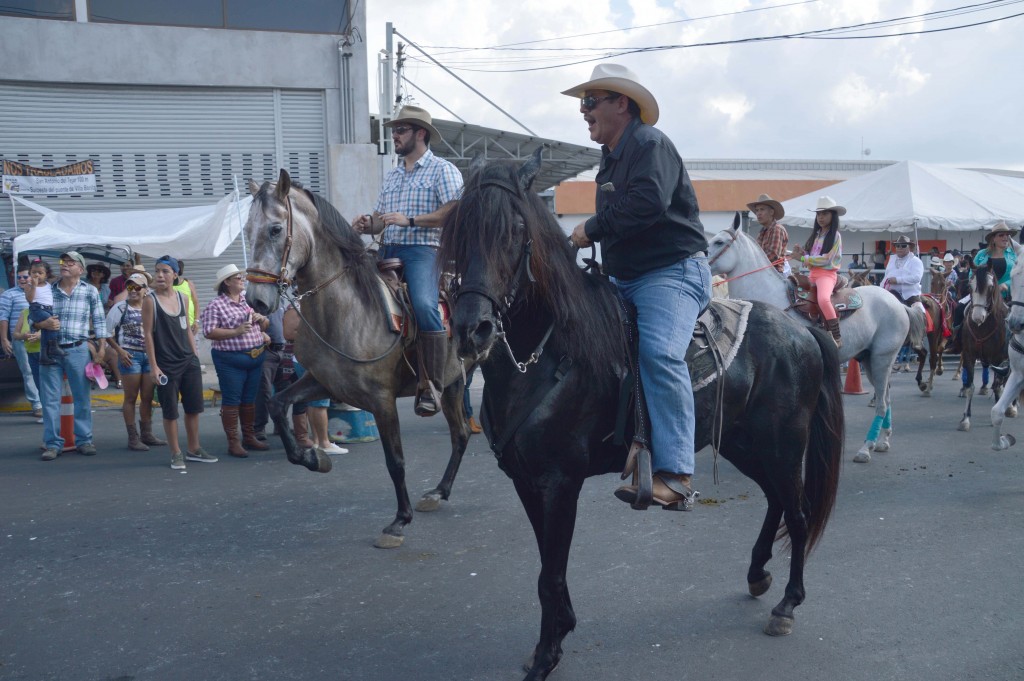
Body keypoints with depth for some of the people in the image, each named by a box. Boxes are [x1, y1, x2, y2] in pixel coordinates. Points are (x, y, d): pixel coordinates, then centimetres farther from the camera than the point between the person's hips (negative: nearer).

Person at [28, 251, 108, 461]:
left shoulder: (90, 291, 3)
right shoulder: (47, 290, 7)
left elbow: (99, 321, 3)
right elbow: (32, 317, 8)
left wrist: (102, 349, -3)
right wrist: (43, 324, -14)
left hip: (77, 350, -1)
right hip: (50, 350, 2)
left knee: (82, 397, 6)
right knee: (50, 398, 3)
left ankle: (84, 440, 16)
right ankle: (53, 443, 11)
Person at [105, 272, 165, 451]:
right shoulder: (120, 307, -3)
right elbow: (107, 332, -3)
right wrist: (119, 351, -11)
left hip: (149, 355, 4)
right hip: (130, 355, -4)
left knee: (148, 397, 10)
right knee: (131, 398, 1)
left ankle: (147, 434, 22)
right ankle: (133, 438, 6)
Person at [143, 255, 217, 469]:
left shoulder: (182, 297, 8)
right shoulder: (150, 300, -6)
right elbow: (148, 334, -8)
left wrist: (196, 355, 12)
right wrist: (153, 366, -11)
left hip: (189, 361, 5)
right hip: (166, 364, -5)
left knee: (194, 407, 10)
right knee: (170, 411, 2)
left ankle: (193, 449, 23)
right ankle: (176, 454, 14)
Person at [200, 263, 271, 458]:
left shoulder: (248, 300, 11)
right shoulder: (216, 305, -7)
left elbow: (265, 325, 18)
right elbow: (209, 332, -16)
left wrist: (260, 318, -5)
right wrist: (236, 331, -21)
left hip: (256, 357, 6)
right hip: (231, 360, -6)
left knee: (249, 400, 15)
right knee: (231, 401, 1)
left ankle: (249, 437, 26)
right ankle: (233, 442, 8)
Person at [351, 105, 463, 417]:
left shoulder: (442, 169, 3)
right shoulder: (392, 176, 25)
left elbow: (453, 212, -11)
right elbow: (379, 219, 23)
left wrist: (409, 220, -16)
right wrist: (367, 224, -1)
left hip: (422, 249, -8)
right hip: (387, 251, 8)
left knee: (424, 307, -30)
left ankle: (431, 387, -25)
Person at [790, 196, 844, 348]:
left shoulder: (835, 236, -4)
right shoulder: (815, 234, 16)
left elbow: (826, 259, -14)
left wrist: (803, 258, -13)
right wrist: (801, 252, -3)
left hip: (827, 273, -8)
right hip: (812, 273, 9)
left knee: (823, 299, -35)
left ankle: (837, 338, -29)